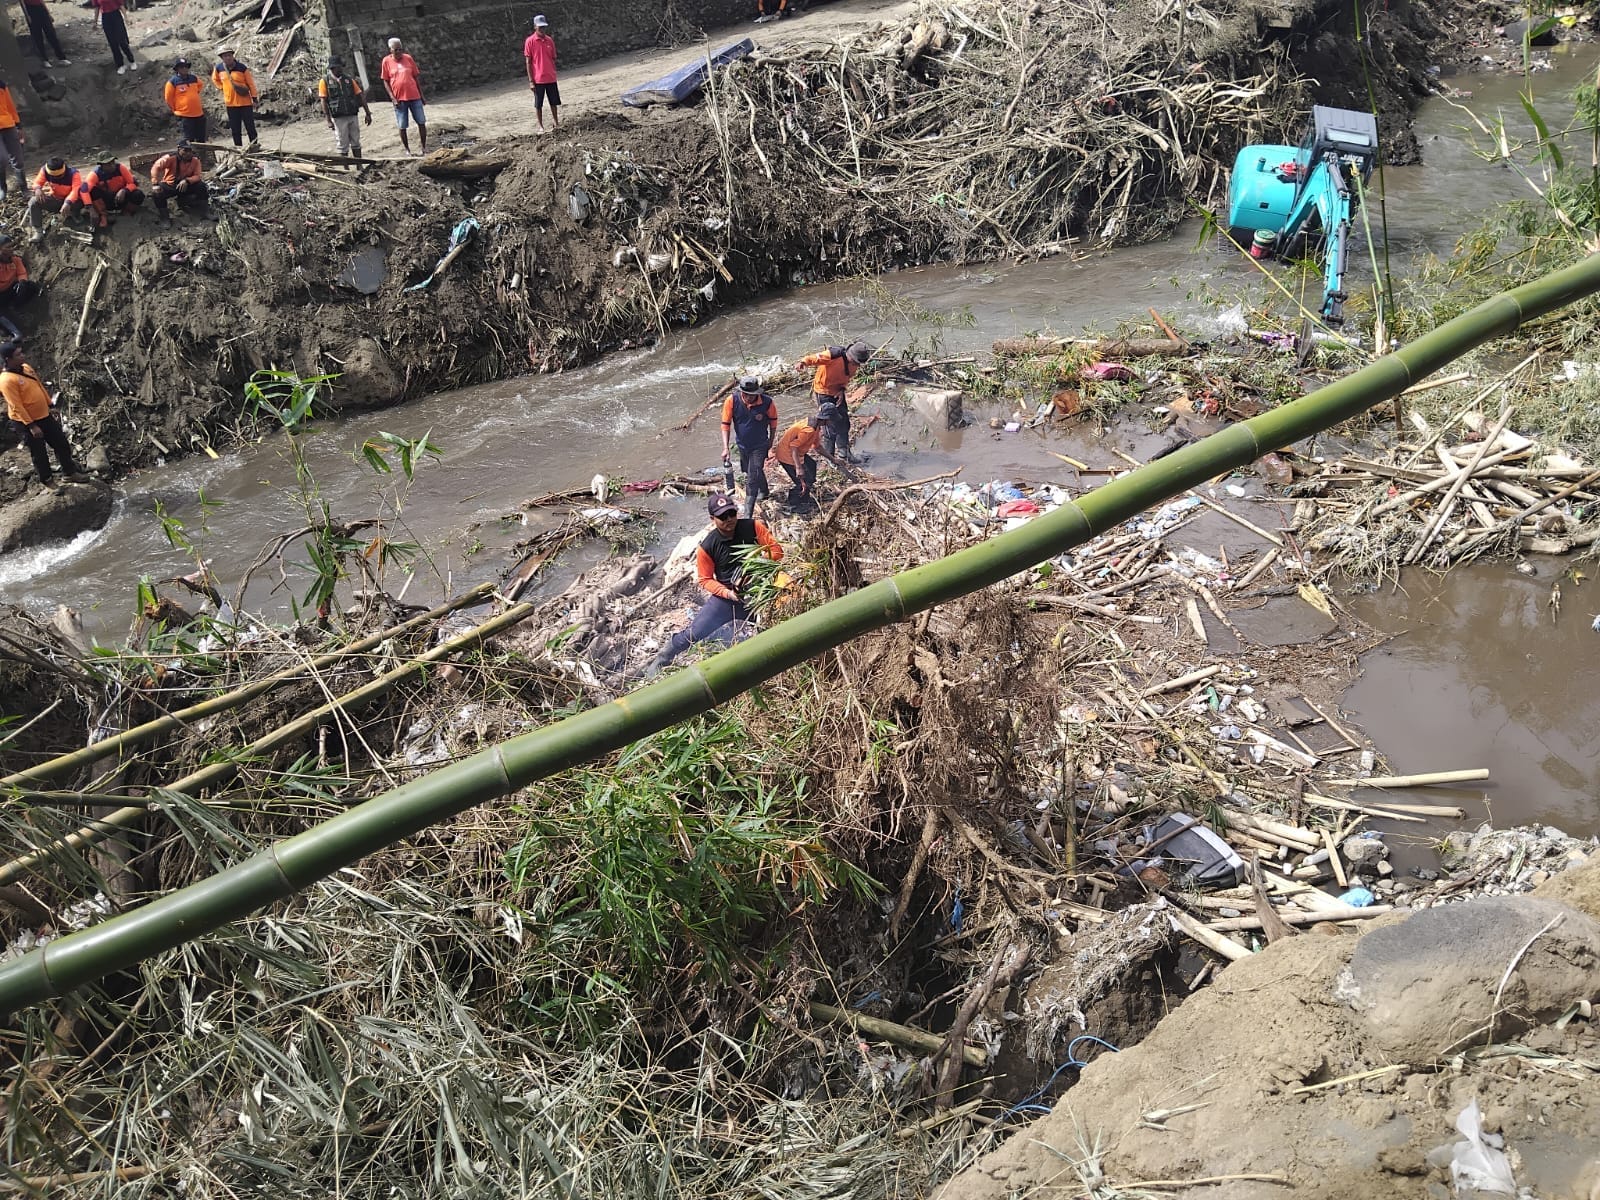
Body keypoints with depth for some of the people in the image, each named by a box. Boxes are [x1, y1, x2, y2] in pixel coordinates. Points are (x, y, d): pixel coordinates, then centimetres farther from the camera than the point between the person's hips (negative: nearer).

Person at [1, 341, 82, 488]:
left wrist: (50, 406, 16)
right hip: (27, 422, -8)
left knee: (62, 443, 14)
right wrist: (31, 425, -24)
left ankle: (70, 472, 30)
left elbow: (40, 387, 13)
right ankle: (46, 480, 26)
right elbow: (17, 406, -25)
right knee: (38, 452, 9)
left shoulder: (25, 367, 1)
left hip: (44, 415, 8)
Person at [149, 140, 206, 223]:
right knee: (156, 193, -27)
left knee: (201, 186, -23)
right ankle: (165, 218, -8)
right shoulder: (171, 157, -22)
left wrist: (187, 181, -33)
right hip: (169, 185, -2)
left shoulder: (195, 159, -13)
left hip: (186, 185, 2)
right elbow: (156, 167, -25)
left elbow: (197, 176, -12)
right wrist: (155, 184, -35)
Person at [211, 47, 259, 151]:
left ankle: (254, 145, 10)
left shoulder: (242, 68, -9)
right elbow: (215, 79, 21)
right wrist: (222, 88, 7)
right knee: (235, 128, 8)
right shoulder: (218, 68, 1)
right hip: (230, 103, 3)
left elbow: (250, 83, -4)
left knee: (250, 126, 0)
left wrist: (254, 98, -6)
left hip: (245, 102, -3)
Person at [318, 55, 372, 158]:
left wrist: (368, 113, 4)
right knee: (342, 145, 1)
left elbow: (360, 96, 10)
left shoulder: (348, 79, 8)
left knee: (356, 143, 8)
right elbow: (324, 101, -4)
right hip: (339, 118, -3)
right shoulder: (325, 81, -1)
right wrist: (328, 120, -12)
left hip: (353, 116, 3)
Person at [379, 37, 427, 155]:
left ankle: (424, 147, 14)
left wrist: (421, 94, 8)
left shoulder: (408, 58, 5)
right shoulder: (387, 61, 0)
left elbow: (416, 77, 10)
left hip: (414, 97, 2)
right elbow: (385, 81, 2)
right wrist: (393, 98, -7)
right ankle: (407, 150, 12)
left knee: (421, 122, 2)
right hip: (399, 99, -2)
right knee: (402, 127, 2)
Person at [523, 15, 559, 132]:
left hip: (551, 78, 4)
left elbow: (553, 59, 12)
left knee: (554, 102, 10)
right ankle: (541, 126, 11)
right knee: (538, 104, 3)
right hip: (538, 79, -4)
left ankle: (556, 123, 23)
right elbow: (528, 62, -6)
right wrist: (531, 80, -9)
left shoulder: (550, 40, 6)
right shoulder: (530, 41, -6)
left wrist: (554, 74, 11)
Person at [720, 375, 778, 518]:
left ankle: (748, 515, -8)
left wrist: (771, 441, 8)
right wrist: (725, 448, -21)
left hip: (759, 446, -4)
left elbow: (773, 421, -3)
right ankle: (764, 492, 55)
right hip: (742, 445, 4)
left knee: (752, 479, -12)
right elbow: (726, 424, -14)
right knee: (749, 472, 25)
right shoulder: (732, 400, -21)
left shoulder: (767, 402, -23)